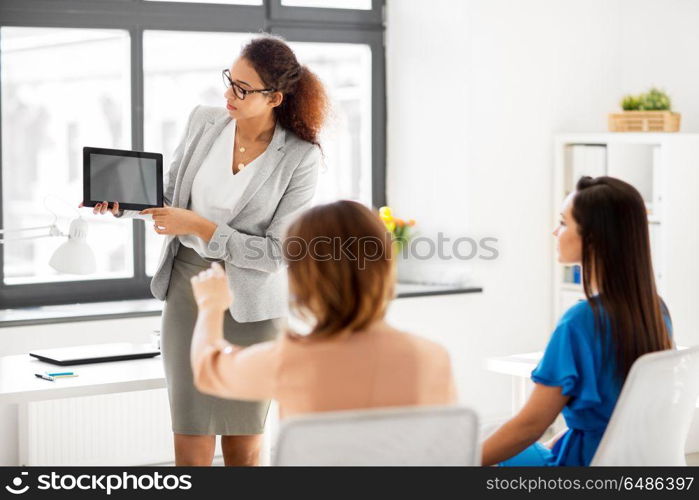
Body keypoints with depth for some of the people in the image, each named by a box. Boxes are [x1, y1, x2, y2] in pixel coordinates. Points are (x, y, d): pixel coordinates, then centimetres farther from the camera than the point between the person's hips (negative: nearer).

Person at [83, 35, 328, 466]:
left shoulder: (300, 158, -13)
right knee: (192, 441, 0)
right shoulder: (204, 122, -2)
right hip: (187, 287, 3)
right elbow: (170, 195, 11)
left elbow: (275, 252, -14)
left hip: (251, 300, -3)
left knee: (244, 445, 8)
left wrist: (199, 226, -21)